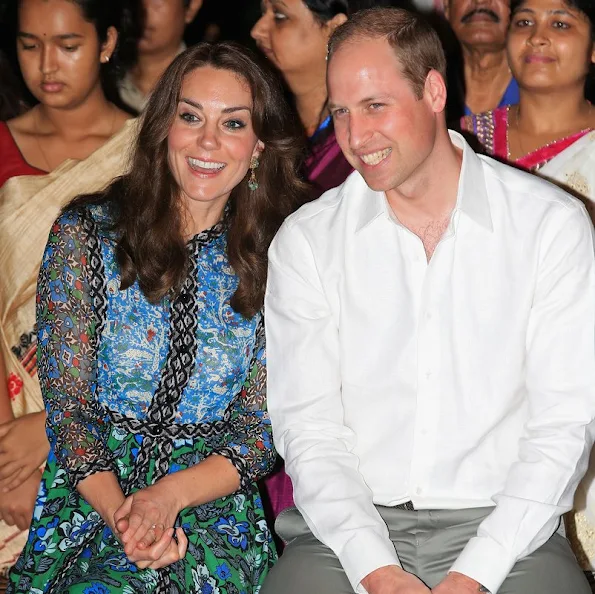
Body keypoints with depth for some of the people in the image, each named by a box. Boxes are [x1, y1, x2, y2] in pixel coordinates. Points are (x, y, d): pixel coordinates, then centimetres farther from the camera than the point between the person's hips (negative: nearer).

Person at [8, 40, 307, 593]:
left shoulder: (274, 262, 7)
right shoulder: (84, 234, 3)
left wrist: (169, 495, -15)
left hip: (213, 504, 0)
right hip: (88, 496, 0)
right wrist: (118, 511, -18)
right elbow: (65, 403, -1)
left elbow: (262, 425, 3)